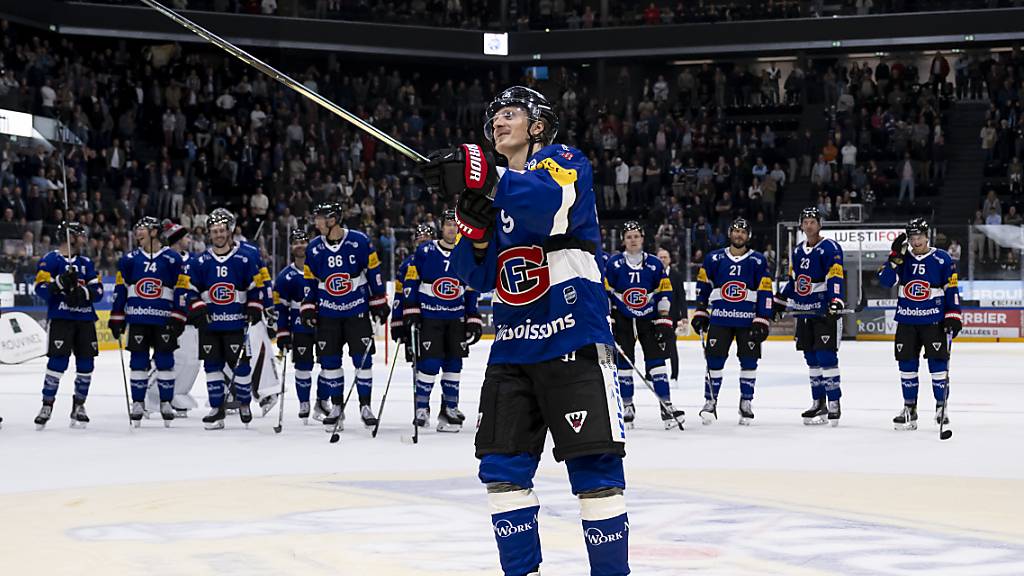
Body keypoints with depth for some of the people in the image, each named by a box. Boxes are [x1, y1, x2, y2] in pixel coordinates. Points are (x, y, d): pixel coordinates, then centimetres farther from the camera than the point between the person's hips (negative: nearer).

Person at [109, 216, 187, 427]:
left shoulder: (172, 259, -1)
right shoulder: (129, 260, 7)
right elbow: (120, 289, 9)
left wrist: (178, 318, -5)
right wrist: (116, 318, 5)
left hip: (164, 320, -2)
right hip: (137, 319, 2)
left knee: (165, 361, 1)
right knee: (138, 362, 3)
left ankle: (166, 403, 10)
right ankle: (137, 403, 9)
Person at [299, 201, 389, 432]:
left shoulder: (359, 242, -10)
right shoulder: (314, 248, 0)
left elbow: (374, 273, -3)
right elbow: (309, 281, 9)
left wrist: (379, 303, -2)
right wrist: (308, 308, 1)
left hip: (357, 310, -3)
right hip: (327, 313, 3)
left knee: (363, 358, -4)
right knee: (329, 360, 3)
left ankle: (365, 406, 7)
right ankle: (336, 407, 14)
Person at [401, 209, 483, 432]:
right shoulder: (425, 252, -6)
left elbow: (473, 292, 9)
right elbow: (410, 282, -2)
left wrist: (474, 321, 6)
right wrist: (410, 312, -7)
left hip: (456, 318, 3)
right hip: (428, 316, -3)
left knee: (454, 363, 6)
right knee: (429, 362, -10)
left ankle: (449, 407, 16)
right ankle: (421, 407, 3)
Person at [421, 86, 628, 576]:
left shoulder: (563, 160, -1)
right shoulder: (489, 187, 18)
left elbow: (555, 205, -26)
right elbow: (477, 277, 11)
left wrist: (488, 180, -39)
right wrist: (475, 228, -9)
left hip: (574, 341, -7)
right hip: (513, 347, 7)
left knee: (595, 467, -9)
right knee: (502, 470, 4)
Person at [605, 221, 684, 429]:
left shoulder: (654, 264, -1)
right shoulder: (614, 264, -4)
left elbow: (665, 293, 2)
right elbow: (604, 293, 0)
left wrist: (664, 321, -4)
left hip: (649, 319, 0)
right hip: (622, 320, 0)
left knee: (656, 360, -8)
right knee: (623, 362, -1)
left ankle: (666, 406, -9)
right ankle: (627, 407, 9)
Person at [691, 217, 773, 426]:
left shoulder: (758, 261, 1)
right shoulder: (714, 259, 4)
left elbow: (765, 293, -1)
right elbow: (703, 286, 13)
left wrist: (762, 321, -7)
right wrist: (700, 312, 10)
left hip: (748, 320, 0)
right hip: (720, 319, 1)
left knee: (749, 361, 2)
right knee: (715, 360, -2)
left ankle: (746, 403, 14)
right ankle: (710, 402, 5)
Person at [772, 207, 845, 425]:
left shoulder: (830, 248, -9)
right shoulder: (797, 251, 15)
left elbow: (836, 278, -19)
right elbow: (792, 280, 25)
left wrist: (836, 303, -31)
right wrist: (779, 301, 22)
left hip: (825, 311, -8)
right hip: (804, 312, 8)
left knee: (826, 357, -11)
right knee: (812, 359, 9)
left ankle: (834, 404, -8)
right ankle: (819, 403, 16)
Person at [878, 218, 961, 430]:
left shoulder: (942, 259, -2)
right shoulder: (902, 258, 6)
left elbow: (951, 289, -1)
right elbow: (885, 280, -5)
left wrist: (953, 315, -6)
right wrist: (895, 257, -14)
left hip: (934, 320, -3)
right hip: (907, 321, 3)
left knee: (938, 363, -5)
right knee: (907, 364, 6)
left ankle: (941, 407, 5)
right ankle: (909, 408, 14)